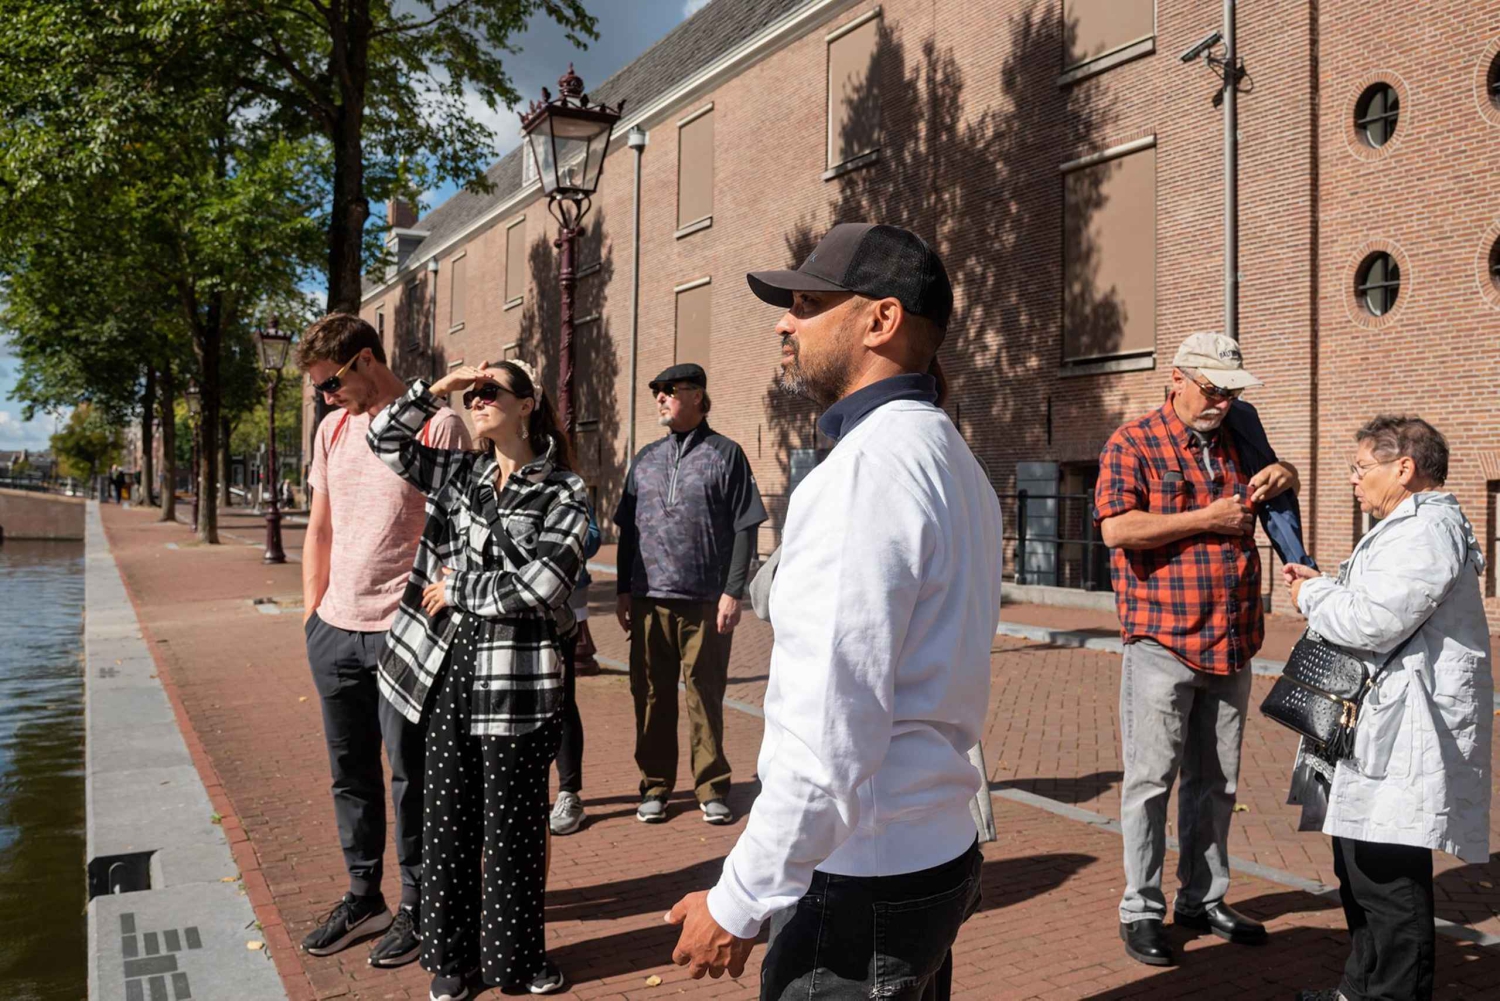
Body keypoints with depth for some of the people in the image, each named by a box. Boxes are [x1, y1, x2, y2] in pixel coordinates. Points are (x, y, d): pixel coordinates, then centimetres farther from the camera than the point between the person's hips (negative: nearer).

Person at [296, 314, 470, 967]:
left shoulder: (438, 427, -10)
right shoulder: (332, 429, 11)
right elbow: (320, 529, 17)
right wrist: (311, 613, 13)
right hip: (334, 629, 7)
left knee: (409, 775, 4)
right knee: (351, 773, 16)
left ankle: (418, 907, 20)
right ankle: (363, 897, 32)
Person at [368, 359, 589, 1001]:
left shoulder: (564, 492, -4)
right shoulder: (459, 474, 12)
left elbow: (539, 585, -14)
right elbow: (386, 438, 10)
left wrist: (458, 590, -6)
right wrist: (439, 388, 1)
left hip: (518, 676, -4)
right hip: (449, 665, 4)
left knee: (513, 820, 6)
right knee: (449, 815, 11)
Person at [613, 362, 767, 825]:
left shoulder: (725, 455, 1)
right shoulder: (646, 459, 13)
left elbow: (744, 528, -3)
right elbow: (628, 529, 16)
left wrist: (733, 592, -9)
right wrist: (624, 590, 10)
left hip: (705, 601, -4)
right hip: (649, 600, 4)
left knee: (705, 696, 3)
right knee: (651, 695, 8)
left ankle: (711, 787, 15)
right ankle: (655, 785, 19)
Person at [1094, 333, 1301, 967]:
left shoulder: (1236, 445, 15)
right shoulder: (1133, 443, -5)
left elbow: (1278, 477, 34)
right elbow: (1116, 528, -18)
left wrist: (1282, 475, 9)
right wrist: (1207, 520, -15)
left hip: (1233, 644, 7)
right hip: (1163, 641, -6)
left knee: (1215, 781, 14)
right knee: (1152, 778, 0)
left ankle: (1203, 899, 27)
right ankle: (1141, 910, 11)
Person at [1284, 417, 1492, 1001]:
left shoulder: (1427, 530, -16)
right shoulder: (1409, 527, 20)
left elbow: (1374, 622, -23)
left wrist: (1313, 597, -7)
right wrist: (1325, 586, 13)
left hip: (1403, 738, -12)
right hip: (1378, 731, 12)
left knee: (1388, 881, -5)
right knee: (1361, 869, 19)